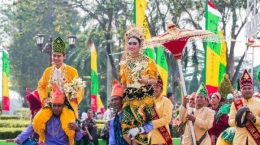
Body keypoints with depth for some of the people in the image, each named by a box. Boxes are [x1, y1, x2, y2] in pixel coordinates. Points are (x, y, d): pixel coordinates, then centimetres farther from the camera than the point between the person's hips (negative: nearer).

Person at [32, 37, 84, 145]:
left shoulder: (72, 71, 1)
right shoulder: (48, 71, 12)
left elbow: (79, 88, 1)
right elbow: (41, 86, 18)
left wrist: (75, 96, -21)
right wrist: (44, 98, 0)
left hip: (67, 103, -3)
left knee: (68, 126, -28)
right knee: (37, 121, -20)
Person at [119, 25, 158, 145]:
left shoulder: (148, 61, -1)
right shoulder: (124, 63, 10)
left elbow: (155, 80, -2)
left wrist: (146, 81, -21)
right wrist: (121, 97, 7)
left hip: (145, 98, -3)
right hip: (130, 99, 3)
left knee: (142, 128, -8)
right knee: (128, 129, -8)